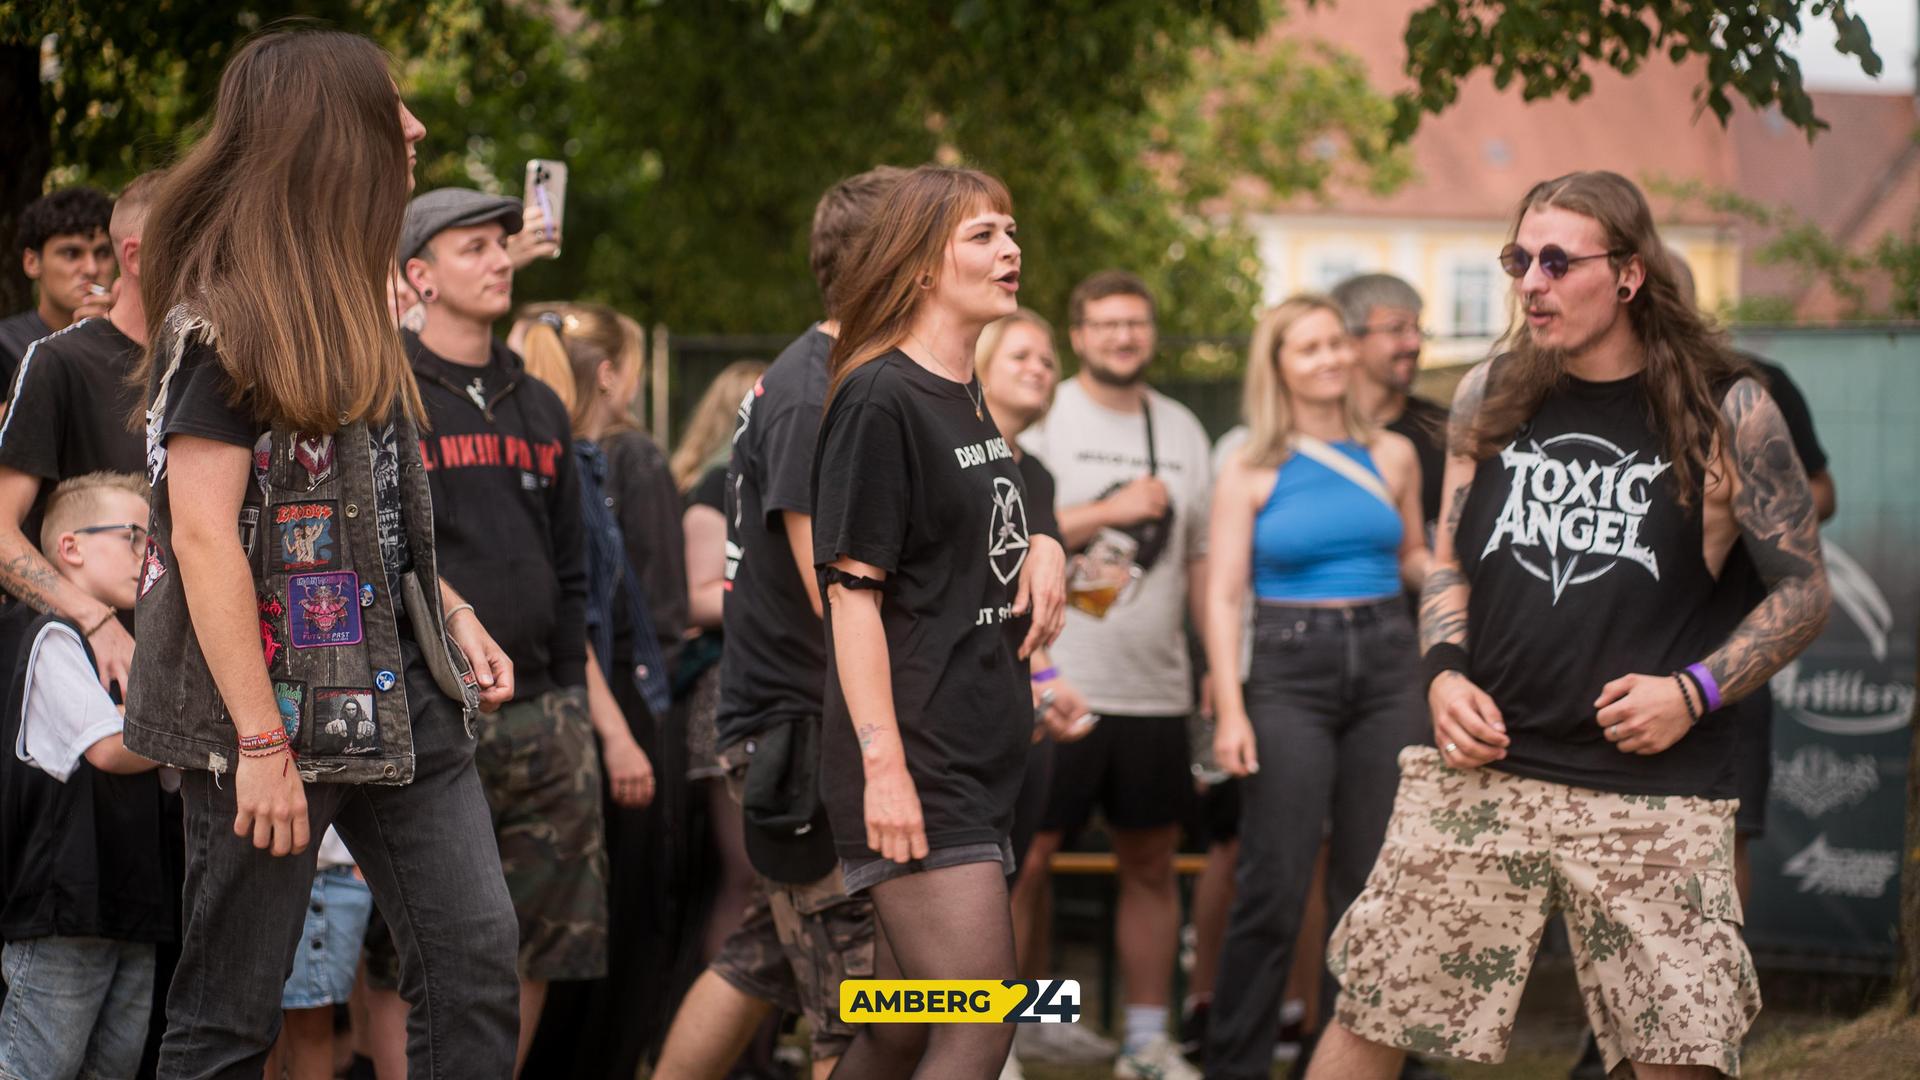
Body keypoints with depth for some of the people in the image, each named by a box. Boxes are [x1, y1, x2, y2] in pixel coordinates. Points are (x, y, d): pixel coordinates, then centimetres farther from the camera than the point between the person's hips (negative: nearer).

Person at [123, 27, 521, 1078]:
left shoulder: (345, 309, 15)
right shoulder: (222, 322, -12)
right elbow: (204, 536, -17)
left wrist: (453, 616, 11)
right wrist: (261, 744, -21)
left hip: (395, 698, 8)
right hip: (279, 713, -8)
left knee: (475, 955, -1)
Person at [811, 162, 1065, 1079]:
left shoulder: (971, 400, 15)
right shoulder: (878, 401, -11)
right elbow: (852, 589, -15)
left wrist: (1041, 547, 5)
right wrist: (882, 762, -21)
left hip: (979, 757, 9)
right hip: (914, 765, -9)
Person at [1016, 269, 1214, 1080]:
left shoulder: (1181, 429, 14)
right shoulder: (1044, 419, -1)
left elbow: (1202, 559, 16)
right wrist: (1111, 510, -15)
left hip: (1156, 687, 5)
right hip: (1057, 684, -5)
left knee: (1152, 863, 10)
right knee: (1020, 859, -5)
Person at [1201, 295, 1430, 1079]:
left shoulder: (1392, 456, 9)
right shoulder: (1252, 471, 0)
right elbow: (1223, 596, -3)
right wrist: (1229, 710, -11)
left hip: (1385, 667, 3)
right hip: (1290, 669, -3)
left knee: (1372, 883, 6)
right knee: (1274, 888, -5)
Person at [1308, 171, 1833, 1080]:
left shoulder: (1726, 412, -3)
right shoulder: (1490, 398, 8)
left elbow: (1803, 589, 2)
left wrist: (1695, 691, -12)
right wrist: (1443, 673, -1)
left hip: (1654, 795, -3)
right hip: (1481, 770, 3)